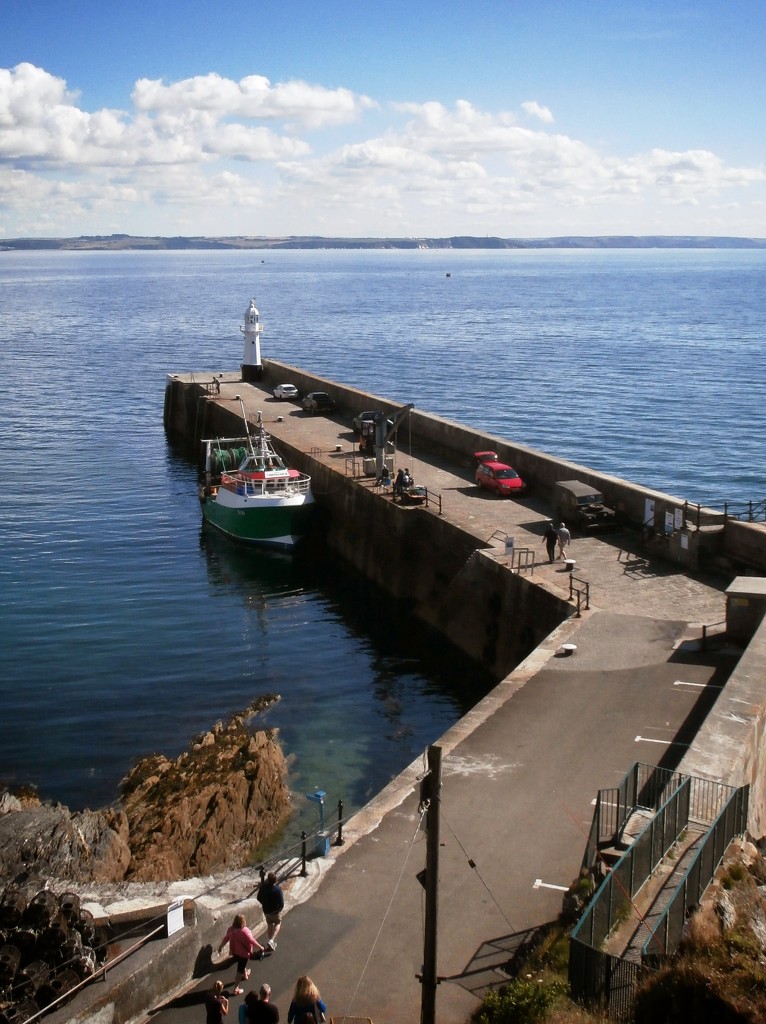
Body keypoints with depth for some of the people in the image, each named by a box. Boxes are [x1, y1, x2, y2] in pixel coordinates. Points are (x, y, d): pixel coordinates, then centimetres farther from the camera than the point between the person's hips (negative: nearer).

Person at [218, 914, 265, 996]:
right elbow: (252, 940, -22)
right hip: (243, 952, -7)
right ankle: (236, 988, 2)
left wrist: (220, 947, 19)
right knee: (240, 970, 2)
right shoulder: (244, 931, -26)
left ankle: (245, 975, 58)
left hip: (234, 952, 7)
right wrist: (260, 947, -9)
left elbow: (226, 938, 4)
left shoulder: (231, 929, -8)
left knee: (241, 965, 33)